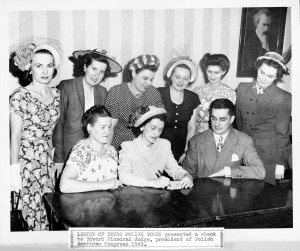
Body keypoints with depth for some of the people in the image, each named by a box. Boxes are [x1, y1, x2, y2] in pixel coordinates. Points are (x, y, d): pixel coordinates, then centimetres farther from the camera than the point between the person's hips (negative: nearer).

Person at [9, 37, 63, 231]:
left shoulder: (57, 94, 6)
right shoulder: (20, 96, -9)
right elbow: (15, 136, -8)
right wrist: (14, 170, -9)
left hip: (50, 158, 5)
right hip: (28, 159, -4)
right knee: (34, 213, 0)